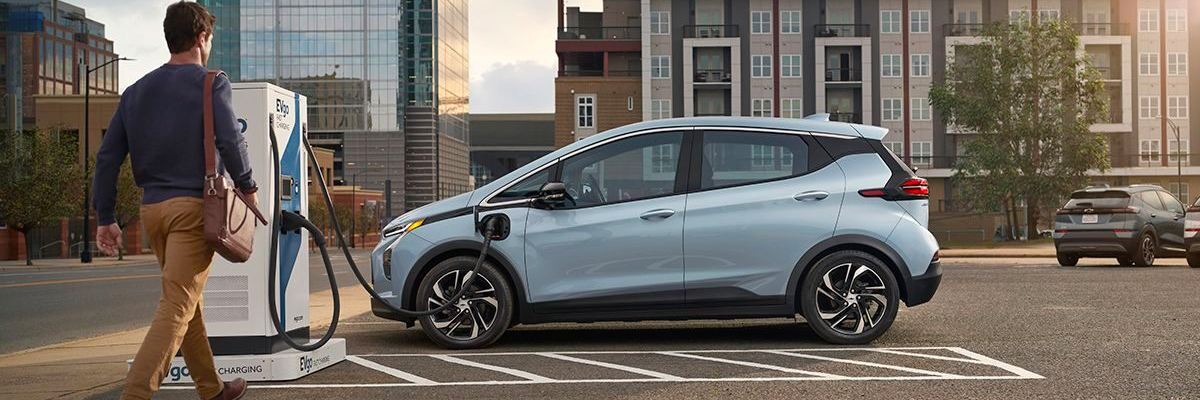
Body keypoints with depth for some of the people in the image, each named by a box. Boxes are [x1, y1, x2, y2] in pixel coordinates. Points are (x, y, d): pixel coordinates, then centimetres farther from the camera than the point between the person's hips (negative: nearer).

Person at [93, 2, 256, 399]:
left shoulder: (136, 91, 14)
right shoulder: (211, 84, -2)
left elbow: (107, 157, 11)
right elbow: (230, 141, -16)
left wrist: (105, 218, 14)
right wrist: (247, 188, -1)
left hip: (152, 208, 7)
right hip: (193, 205, -6)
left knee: (189, 303, 18)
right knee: (178, 306, -9)